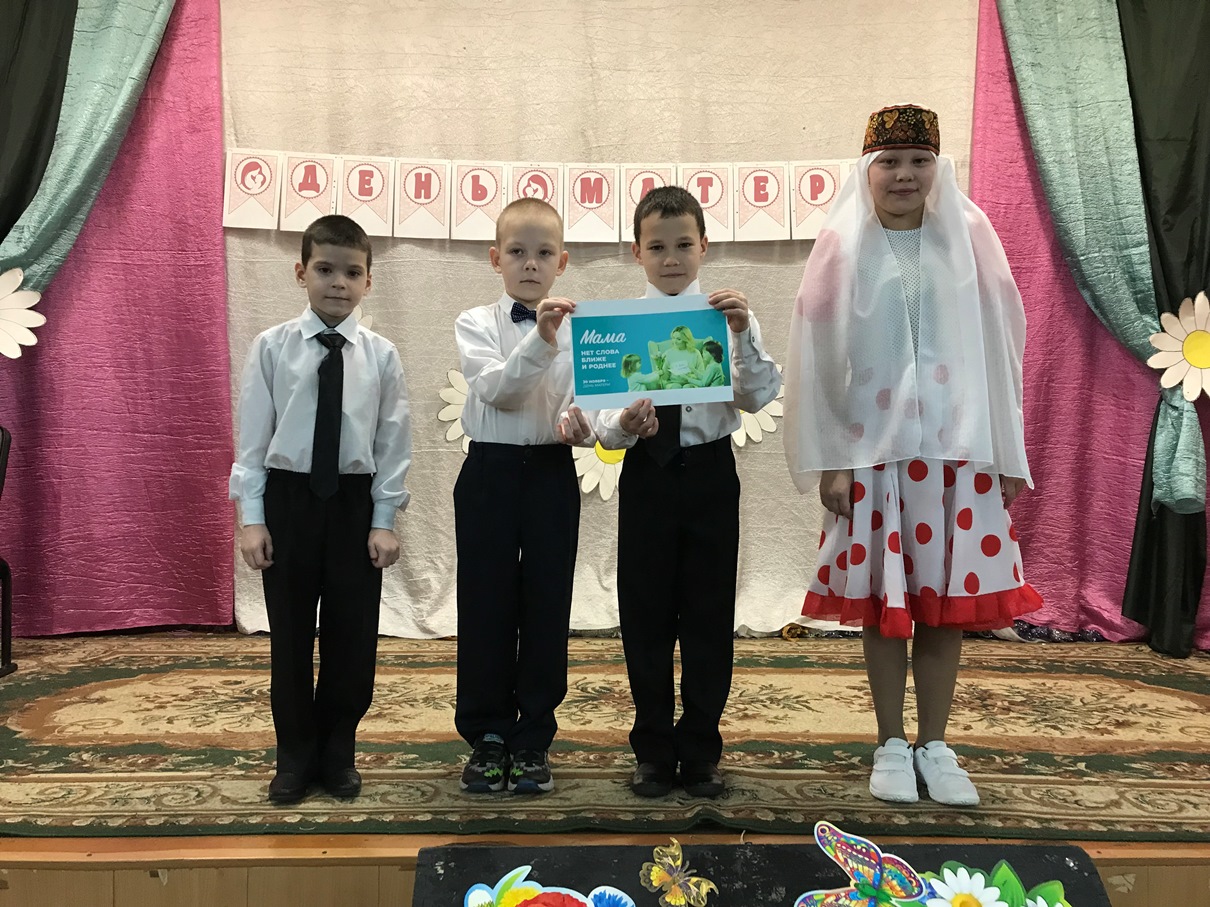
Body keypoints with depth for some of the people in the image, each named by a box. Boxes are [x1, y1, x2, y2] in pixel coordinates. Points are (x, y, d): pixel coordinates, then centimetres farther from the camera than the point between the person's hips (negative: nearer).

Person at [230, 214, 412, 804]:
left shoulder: (381, 354, -2)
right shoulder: (271, 347, -3)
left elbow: (394, 443, 0)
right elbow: (253, 436, -2)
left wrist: (384, 520, -4)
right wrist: (252, 517, -6)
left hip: (355, 501, 1)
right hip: (288, 497, 0)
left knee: (352, 633, 8)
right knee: (290, 633, 8)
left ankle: (338, 752, 26)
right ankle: (295, 755, 24)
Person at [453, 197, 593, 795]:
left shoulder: (578, 330, 5)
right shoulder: (476, 325, 2)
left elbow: (587, 402, -2)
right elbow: (495, 389, -15)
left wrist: (581, 424, -25)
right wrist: (540, 341, -28)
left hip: (551, 474, 1)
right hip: (490, 473, -1)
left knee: (547, 605, 5)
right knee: (485, 605, 5)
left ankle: (532, 740, 19)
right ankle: (486, 738, 19)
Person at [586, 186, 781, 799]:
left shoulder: (730, 318, 2)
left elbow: (759, 398, -10)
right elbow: (601, 417, -3)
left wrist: (743, 335, -22)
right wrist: (624, 424, -25)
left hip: (710, 472, 0)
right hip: (646, 474, 0)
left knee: (709, 613, 7)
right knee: (645, 615, 8)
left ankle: (701, 750, 22)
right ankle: (653, 749, 23)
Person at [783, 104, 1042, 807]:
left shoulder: (967, 237, 2)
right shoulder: (844, 246, -1)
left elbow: (999, 345, 4)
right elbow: (818, 356, 0)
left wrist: (1009, 454, 4)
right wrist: (827, 459, -3)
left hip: (958, 446, 1)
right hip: (872, 446, -1)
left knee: (948, 600, 7)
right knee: (882, 600, 6)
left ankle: (935, 745, 22)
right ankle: (892, 745, 22)